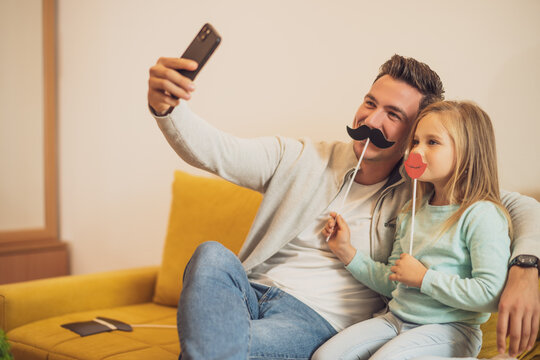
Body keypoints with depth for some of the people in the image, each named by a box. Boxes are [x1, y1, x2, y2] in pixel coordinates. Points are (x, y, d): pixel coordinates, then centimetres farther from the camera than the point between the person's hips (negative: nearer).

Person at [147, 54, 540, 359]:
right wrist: (165, 106, -25)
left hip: (319, 319, -3)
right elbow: (213, 151, -3)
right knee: (213, 255, -31)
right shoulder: (300, 158, 7)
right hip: (251, 292, 3)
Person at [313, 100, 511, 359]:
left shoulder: (482, 215, -12)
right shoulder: (411, 213, 13)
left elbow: (491, 295, -21)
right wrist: (347, 253, 9)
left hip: (449, 328, -6)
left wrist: (424, 277, -16)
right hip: (396, 319, 6)